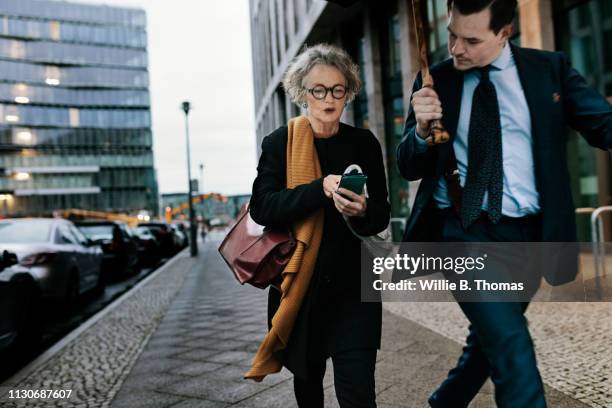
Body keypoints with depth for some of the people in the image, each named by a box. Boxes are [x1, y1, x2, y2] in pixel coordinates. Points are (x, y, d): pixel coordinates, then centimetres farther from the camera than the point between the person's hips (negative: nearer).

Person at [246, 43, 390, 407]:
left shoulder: (364, 143, 1)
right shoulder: (279, 143, -2)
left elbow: (382, 216, 1)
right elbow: (262, 207, -14)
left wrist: (363, 211, -22)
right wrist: (321, 189, -26)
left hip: (350, 284, 0)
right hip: (296, 282, 1)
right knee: (307, 378, 20)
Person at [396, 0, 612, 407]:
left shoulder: (549, 69, 3)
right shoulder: (435, 80, 1)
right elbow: (409, 168, 2)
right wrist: (422, 129, -19)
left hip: (526, 232, 3)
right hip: (461, 229, -2)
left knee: (490, 340, 18)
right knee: (511, 344, -16)